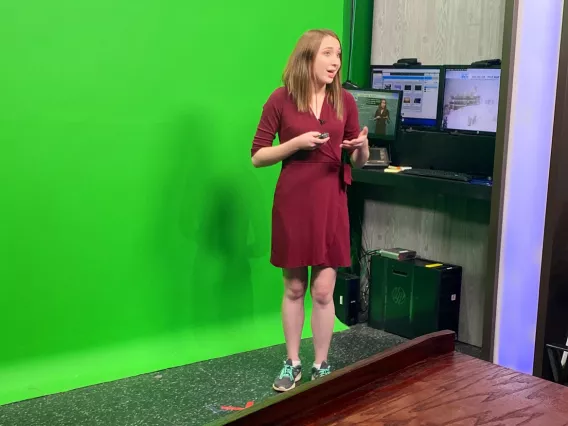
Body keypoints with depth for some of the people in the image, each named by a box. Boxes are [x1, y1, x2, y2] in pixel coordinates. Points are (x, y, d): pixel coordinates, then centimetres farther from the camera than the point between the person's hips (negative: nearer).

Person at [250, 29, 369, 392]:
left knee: (324, 290, 3)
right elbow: (257, 156, -3)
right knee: (294, 288, 9)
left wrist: (361, 146, -13)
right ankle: (292, 364, 24)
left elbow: (358, 161, 10)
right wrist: (297, 143, -16)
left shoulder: (345, 101, 3)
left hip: (331, 202, 2)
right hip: (292, 202, -1)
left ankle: (321, 366, 17)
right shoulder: (281, 100, -5)